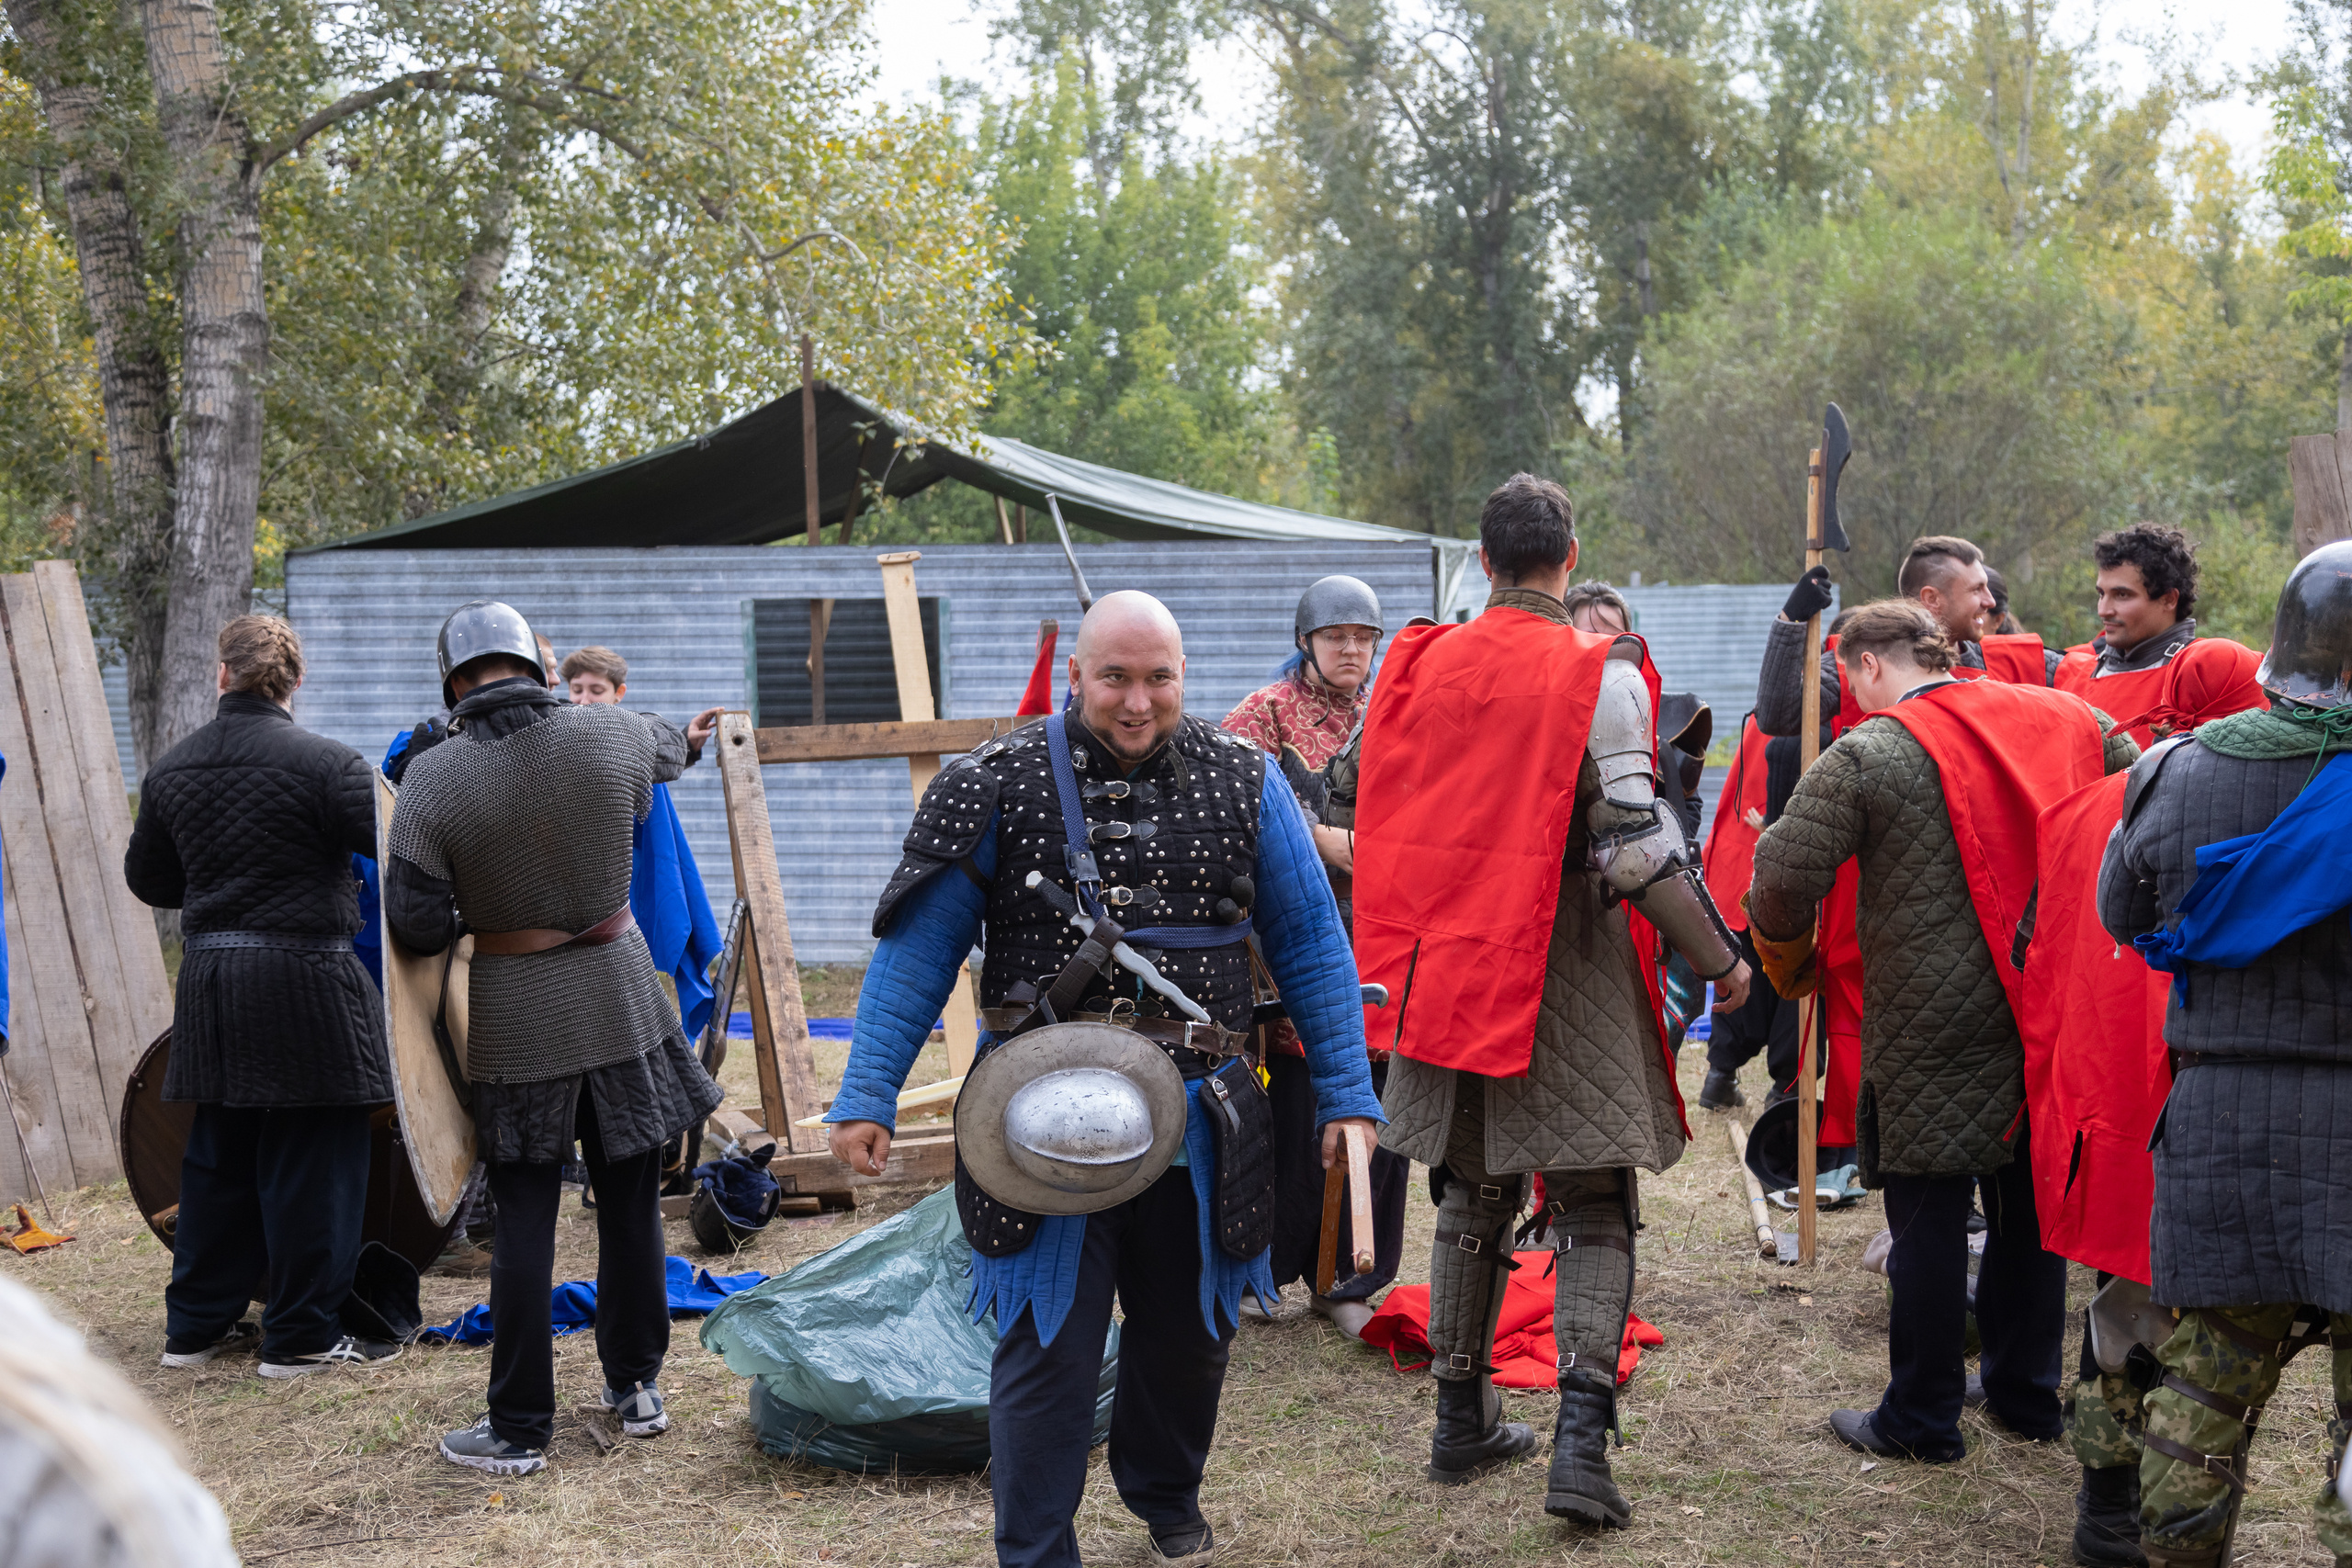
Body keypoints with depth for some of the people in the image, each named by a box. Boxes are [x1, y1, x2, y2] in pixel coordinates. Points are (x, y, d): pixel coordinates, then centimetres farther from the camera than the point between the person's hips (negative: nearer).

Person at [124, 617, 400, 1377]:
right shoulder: (325, 763, -13)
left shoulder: (171, 770, 7)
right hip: (303, 974, -6)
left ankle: (196, 1325, 24)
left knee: (217, 1156, 16)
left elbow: (146, 877, 16)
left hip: (209, 978, 6)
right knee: (309, 1159, 3)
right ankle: (301, 1335, 8)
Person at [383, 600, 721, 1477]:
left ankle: (518, 1430, 11)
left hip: (515, 1016, -2)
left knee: (524, 1222, 5)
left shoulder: (434, 778, -13)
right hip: (618, 994, 2)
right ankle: (635, 1387, 28)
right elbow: (669, 748, 18)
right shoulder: (609, 736, -7)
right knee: (630, 1204, 15)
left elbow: (415, 922, -11)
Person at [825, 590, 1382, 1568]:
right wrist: (867, 1095, -8)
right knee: (1045, 1347, -1)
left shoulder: (1244, 782, 2)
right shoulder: (1001, 785, -4)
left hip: (1198, 1113, 3)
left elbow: (1310, 943, 5)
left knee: (1188, 1332, 19)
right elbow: (917, 946, -3)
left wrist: (1345, 1093, 2)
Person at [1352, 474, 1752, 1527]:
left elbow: (1388, 821, 11)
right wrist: (1721, 960, -6)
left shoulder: (1421, 668, 3)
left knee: (1471, 1202, 17)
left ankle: (1464, 1424, 25)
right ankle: (1580, 1446, -6)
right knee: (1593, 1214, 4)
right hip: (1568, 979, -4)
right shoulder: (1598, 676, -11)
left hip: (1448, 968, 5)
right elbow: (1636, 847, -17)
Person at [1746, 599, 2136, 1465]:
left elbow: (1783, 880, -14)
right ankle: (2028, 1393, 31)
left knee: (1929, 1212, 5)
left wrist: (1790, 967, 7)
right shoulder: (2068, 718, 7)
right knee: (2030, 1199, 18)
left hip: (1931, 1021, -5)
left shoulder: (1866, 755, -11)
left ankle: (1920, 1418, 15)